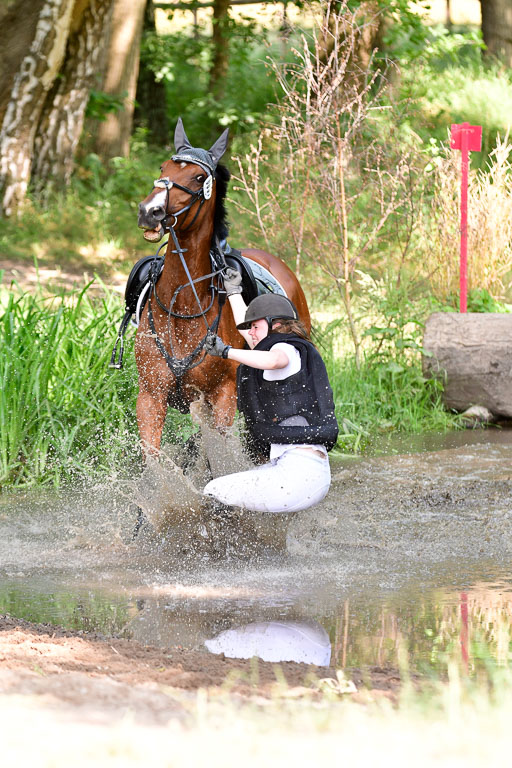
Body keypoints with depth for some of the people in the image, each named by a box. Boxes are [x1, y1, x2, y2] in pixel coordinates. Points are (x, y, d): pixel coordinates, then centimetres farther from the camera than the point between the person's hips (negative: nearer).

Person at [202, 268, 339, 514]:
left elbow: (273, 360, -31)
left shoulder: (289, 350, -5)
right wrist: (234, 292, 53)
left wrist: (226, 351, -22)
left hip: (297, 471, -10)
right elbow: (247, 330, 43)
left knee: (213, 494, -9)